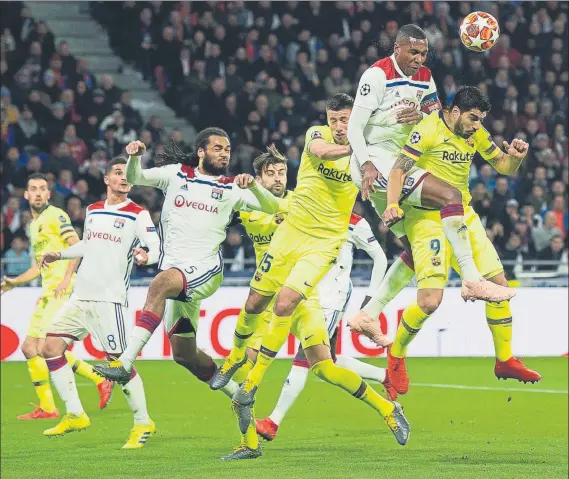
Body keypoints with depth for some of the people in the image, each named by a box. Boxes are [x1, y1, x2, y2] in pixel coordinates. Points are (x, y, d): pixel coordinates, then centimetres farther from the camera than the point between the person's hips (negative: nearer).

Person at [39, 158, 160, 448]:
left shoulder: (138, 215, -4)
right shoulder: (92, 211, 15)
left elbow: (157, 247, -15)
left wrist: (146, 255, -35)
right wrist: (59, 255, 24)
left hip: (110, 298, -7)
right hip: (80, 296, 7)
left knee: (118, 360, -12)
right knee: (50, 347, 2)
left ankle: (143, 423, 2)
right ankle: (75, 415, 10)